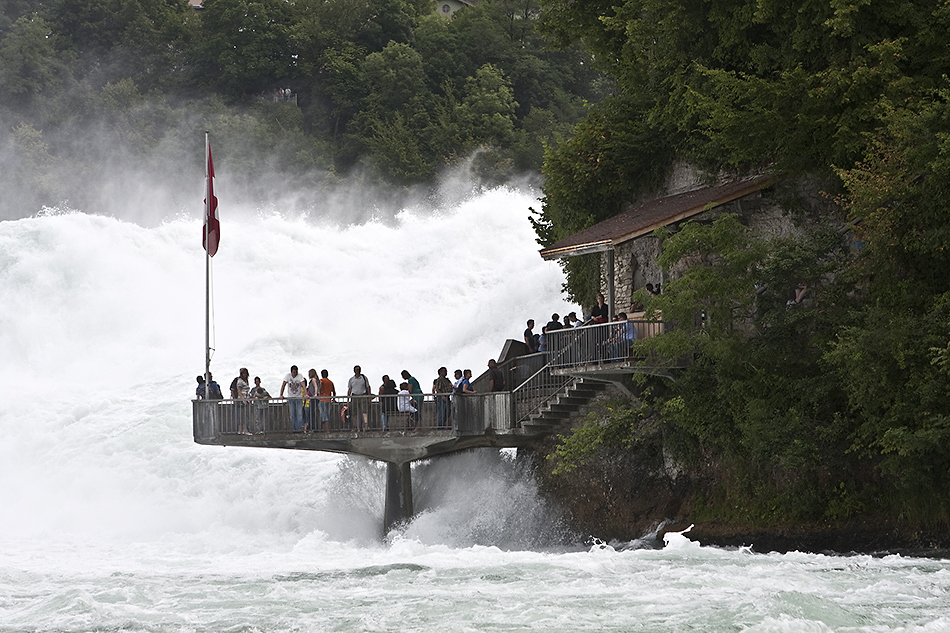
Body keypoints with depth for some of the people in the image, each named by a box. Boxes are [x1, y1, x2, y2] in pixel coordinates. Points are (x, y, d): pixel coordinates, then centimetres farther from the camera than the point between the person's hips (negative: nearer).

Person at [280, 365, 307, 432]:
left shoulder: (300, 376, -8)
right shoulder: (288, 376, -5)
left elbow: (303, 385, -18)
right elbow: (283, 385, -5)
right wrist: (281, 395, -13)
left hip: (299, 398, -2)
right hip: (290, 398, 2)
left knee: (299, 413, -9)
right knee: (292, 415, 1)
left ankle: (299, 428, -8)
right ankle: (295, 428, 8)